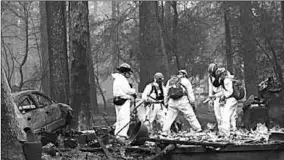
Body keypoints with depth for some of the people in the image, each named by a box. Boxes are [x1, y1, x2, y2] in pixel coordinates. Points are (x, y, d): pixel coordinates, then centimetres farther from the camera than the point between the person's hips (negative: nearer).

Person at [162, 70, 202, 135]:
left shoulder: (170, 81, 18)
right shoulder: (185, 81, 6)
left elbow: (166, 93, 19)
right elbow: (190, 92, 4)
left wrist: (166, 102, 24)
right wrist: (192, 102, 8)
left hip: (172, 102, 3)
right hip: (182, 101, -3)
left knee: (169, 117, 6)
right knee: (190, 115, 4)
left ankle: (165, 131, -2)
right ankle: (198, 128, 6)